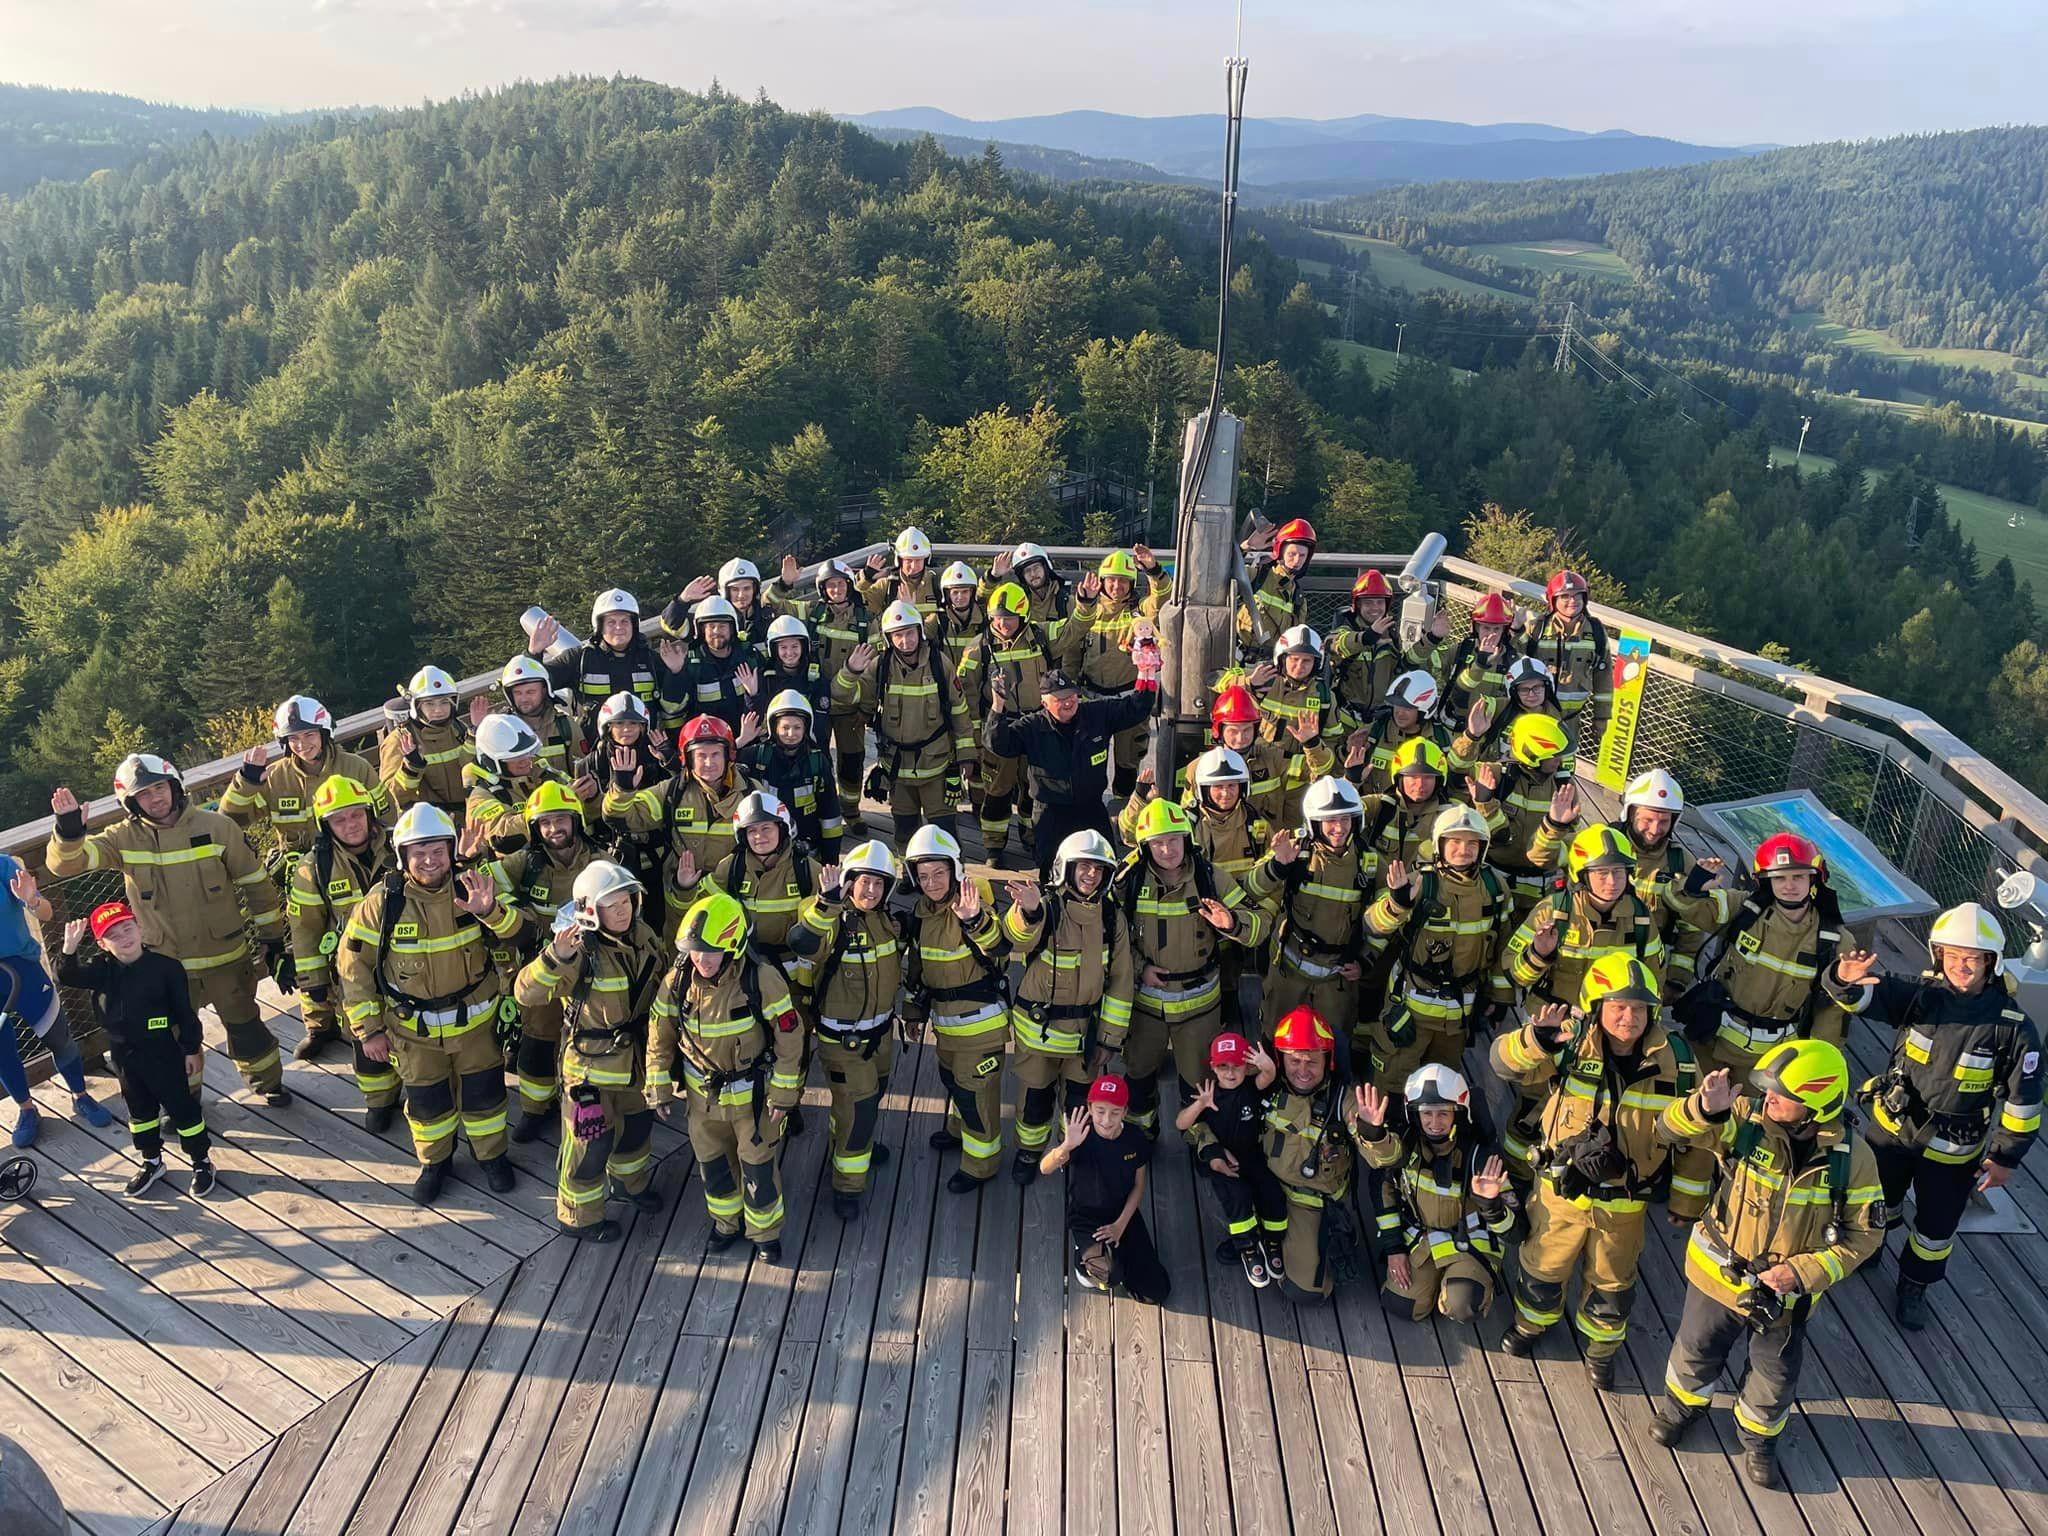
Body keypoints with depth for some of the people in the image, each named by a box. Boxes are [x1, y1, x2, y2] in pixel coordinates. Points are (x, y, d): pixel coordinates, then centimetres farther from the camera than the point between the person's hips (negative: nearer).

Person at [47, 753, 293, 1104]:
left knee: (244, 1026, 14)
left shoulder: (216, 826, -11)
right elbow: (64, 863, -17)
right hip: (167, 964, 1)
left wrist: (273, 937, 0)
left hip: (226, 956, -1)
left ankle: (268, 1082, 37)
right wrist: (68, 832, -38)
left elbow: (255, 882, -4)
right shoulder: (124, 838, -7)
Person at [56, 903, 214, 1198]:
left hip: (162, 1052, -5)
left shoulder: (165, 967, -16)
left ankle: (202, 1162, 21)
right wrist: (70, 948, -35)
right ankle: (151, 1161, 38)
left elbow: (185, 1013, -10)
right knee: (140, 1110, 20)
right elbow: (67, 976, -18)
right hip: (123, 1054, 5)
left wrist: (192, 1050, -5)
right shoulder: (102, 968, -3)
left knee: (181, 1106, 6)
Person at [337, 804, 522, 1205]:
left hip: (475, 1019, 1)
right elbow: (354, 964, -9)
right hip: (414, 1028, -1)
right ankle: (434, 1161, 43)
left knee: (484, 1092, 15)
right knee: (427, 1099, 15)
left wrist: (490, 910, -46)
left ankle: (490, 1153, 41)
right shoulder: (382, 902, -17)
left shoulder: (469, 889, -13)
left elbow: (512, 929, -22)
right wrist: (369, 1029, -7)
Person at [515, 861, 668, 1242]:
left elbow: (664, 978, 13)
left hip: (638, 1056, 6)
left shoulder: (643, 935, -7)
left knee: (638, 1122, 25)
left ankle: (631, 1181, 53)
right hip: (593, 1063, -6)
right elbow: (526, 993, -38)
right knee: (591, 1140, 7)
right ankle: (579, 1216, 29)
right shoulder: (580, 951, -27)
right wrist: (554, 956, -55)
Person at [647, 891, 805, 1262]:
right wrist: (660, 1089, 3)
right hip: (703, 1091, 3)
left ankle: (766, 1232, 35)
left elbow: (789, 1036, -18)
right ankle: (725, 1222, 47)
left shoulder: (762, 980, -28)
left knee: (759, 1165, 11)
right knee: (712, 1161, 20)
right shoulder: (677, 980, -17)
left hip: (754, 1091, -3)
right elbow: (659, 1037, -1)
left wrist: (783, 1093, -12)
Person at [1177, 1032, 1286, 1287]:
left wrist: (1269, 1068, -56)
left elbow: (1267, 1078, -31)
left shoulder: (1251, 1087, -7)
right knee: (1238, 1196, -26)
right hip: (1221, 1160, -2)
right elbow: (1180, 1124, -16)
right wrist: (1200, 1105, -34)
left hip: (1252, 1156, 2)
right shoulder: (1207, 1091, -8)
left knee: (1274, 1194, -18)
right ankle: (1248, 1252, -5)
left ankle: (1271, 1244, 9)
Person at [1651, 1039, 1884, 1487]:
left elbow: (1865, 1233, -11)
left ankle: (1759, 1436, 53)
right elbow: (1673, 1129, -30)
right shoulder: (1745, 1120, -22)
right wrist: (1704, 1108, -51)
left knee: (1775, 1379, 21)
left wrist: (1803, 1273, -20)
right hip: (1719, 1275, 0)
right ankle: (1683, 1402, 55)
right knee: (1696, 1350, 23)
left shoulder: (1853, 1157, -21)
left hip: (1786, 1293, 0)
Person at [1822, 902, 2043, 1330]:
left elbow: (2023, 1098, -11)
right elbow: (1865, 997, -31)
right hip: (1892, 1128, 1)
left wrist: (2006, 1156, -7)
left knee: (1936, 1228, 17)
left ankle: (1914, 1286, 44)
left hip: (1953, 1150, -1)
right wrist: (1846, 979, -56)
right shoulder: (1919, 994, -16)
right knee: (1879, 1200, 24)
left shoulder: (2014, 1026, -20)